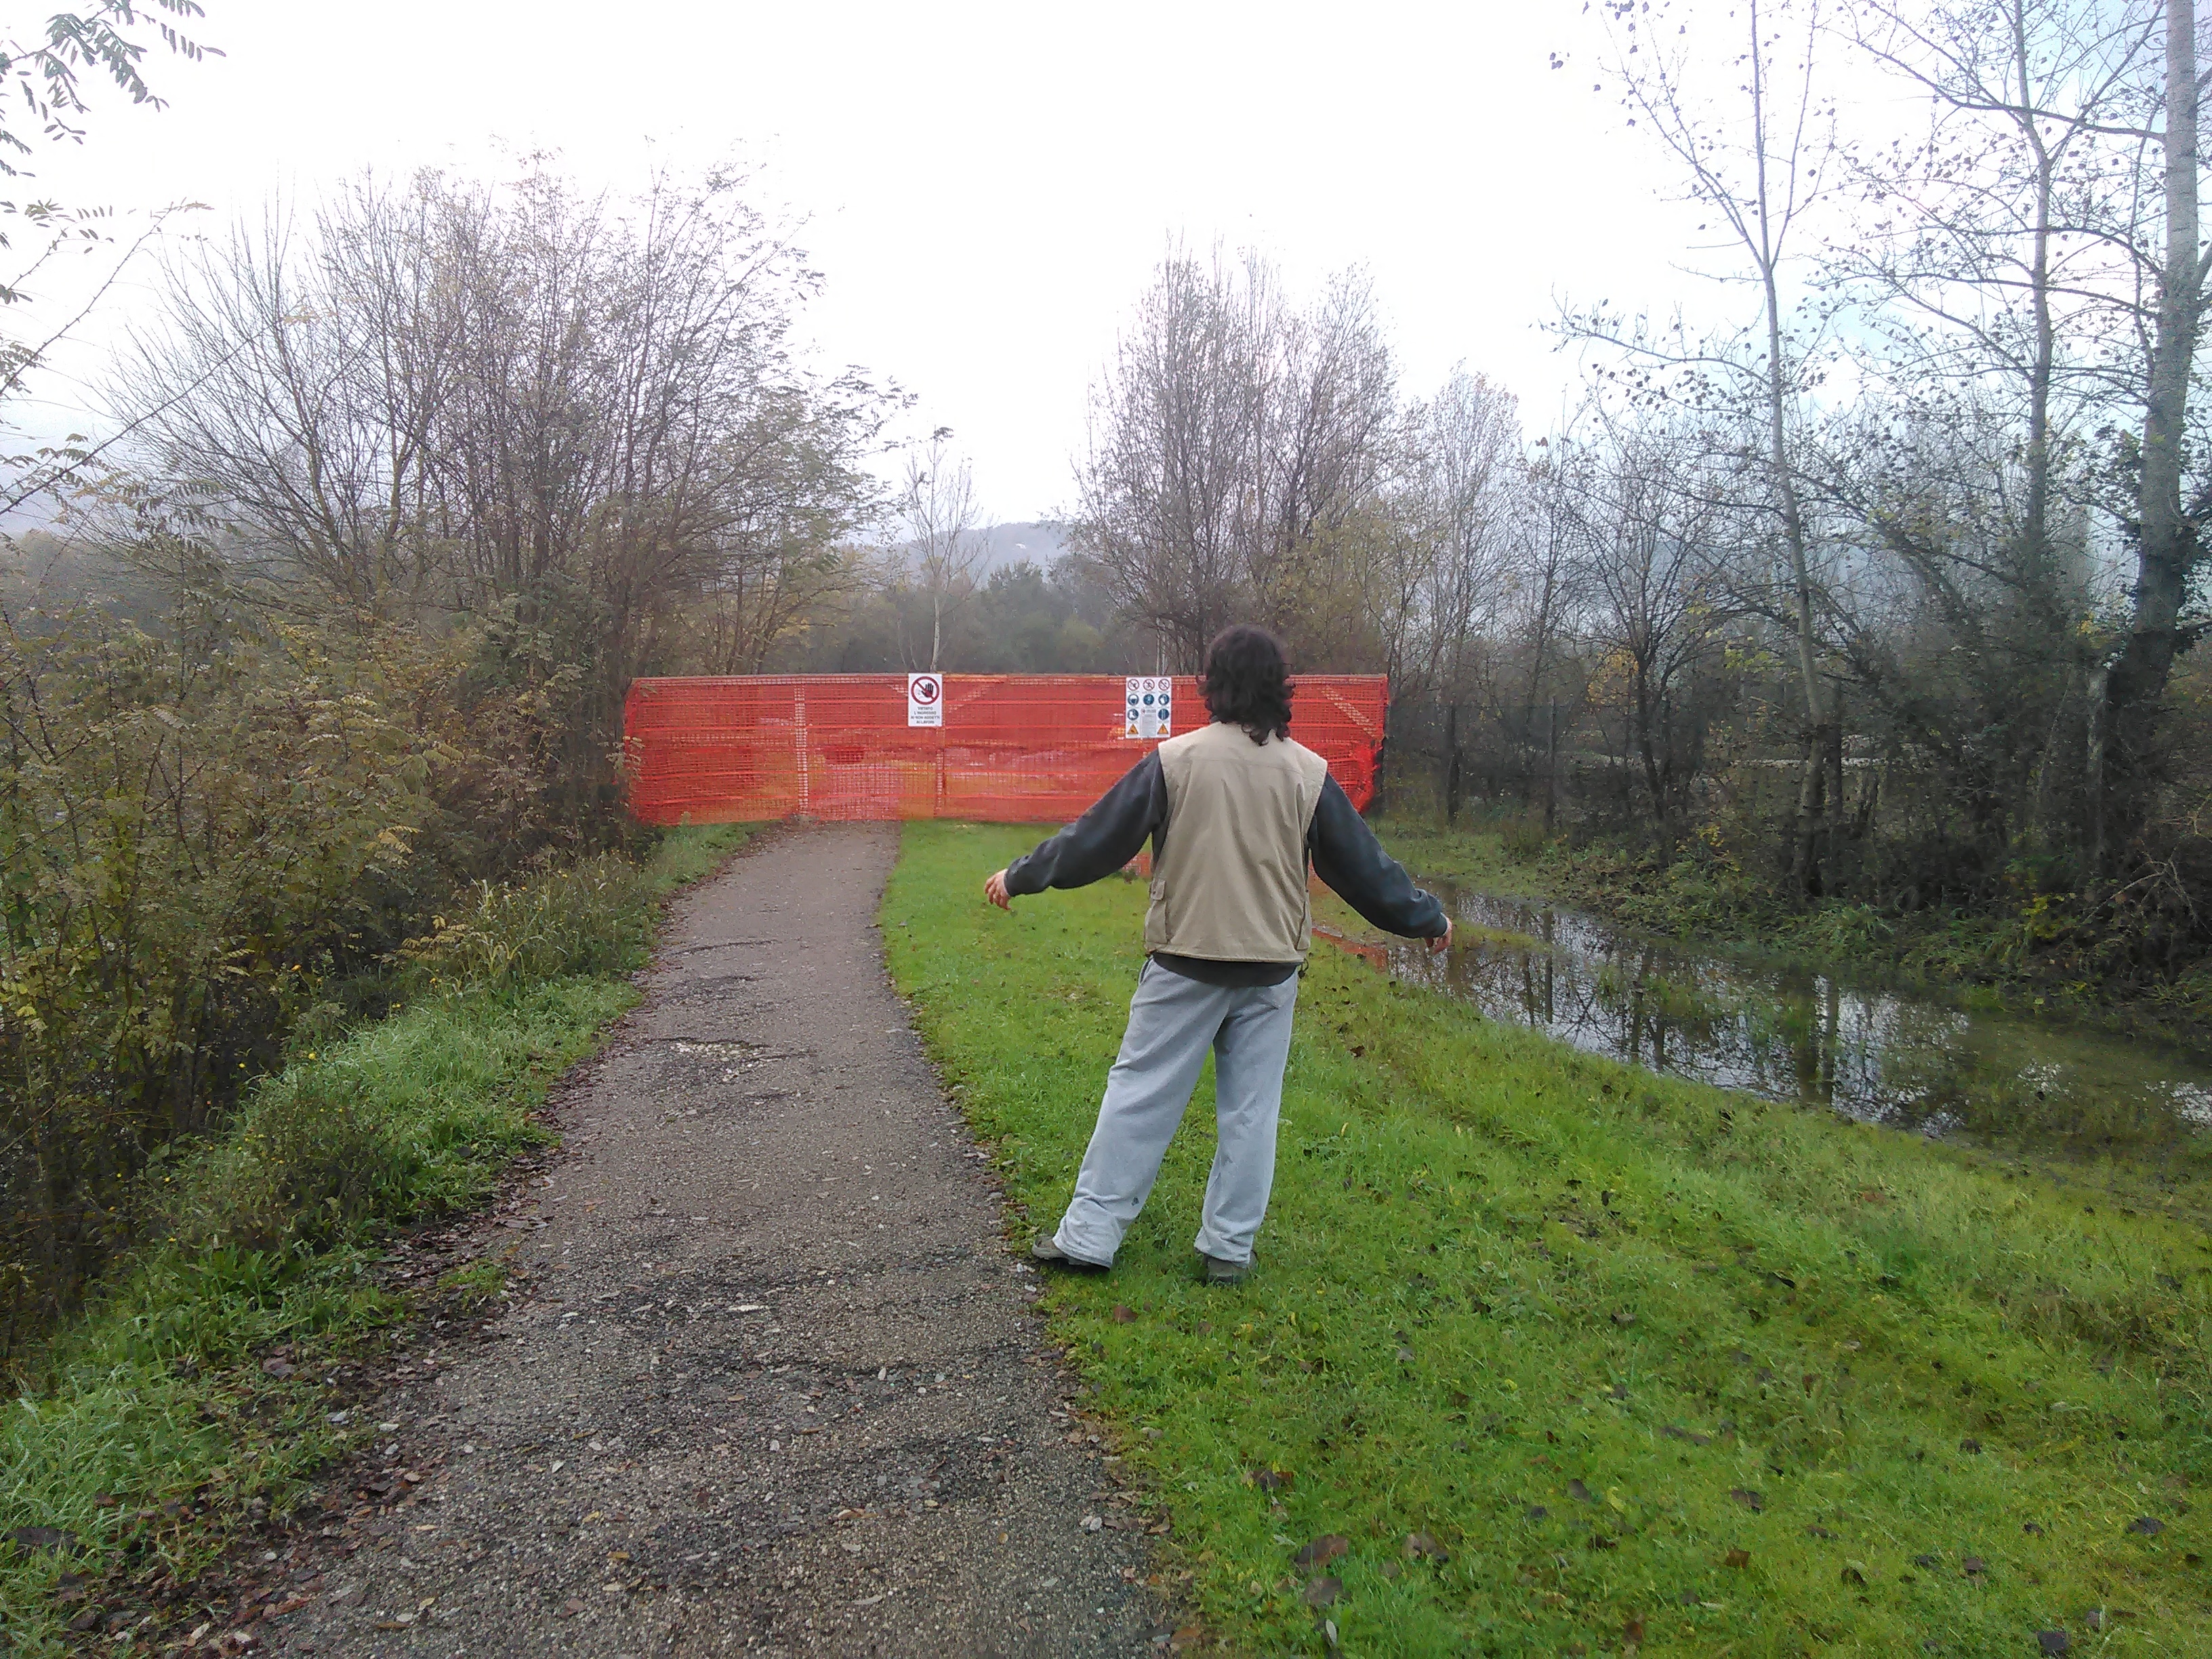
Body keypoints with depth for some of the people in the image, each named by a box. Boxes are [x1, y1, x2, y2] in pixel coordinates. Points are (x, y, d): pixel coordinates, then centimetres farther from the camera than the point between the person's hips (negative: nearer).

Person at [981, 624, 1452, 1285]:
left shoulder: (1176, 759, -7)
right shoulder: (1309, 772, -1)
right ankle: (1229, 1248, 18)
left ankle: (1089, 1235, 12)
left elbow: (1097, 837, -2)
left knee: (1139, 1094, 6)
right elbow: (1362, 863, 6)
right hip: (1272, 967, 2)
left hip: (1184, 964, -2)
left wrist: (1020, 877, 11)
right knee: (1250, 1110, 11)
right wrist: (1428, 917, 21)